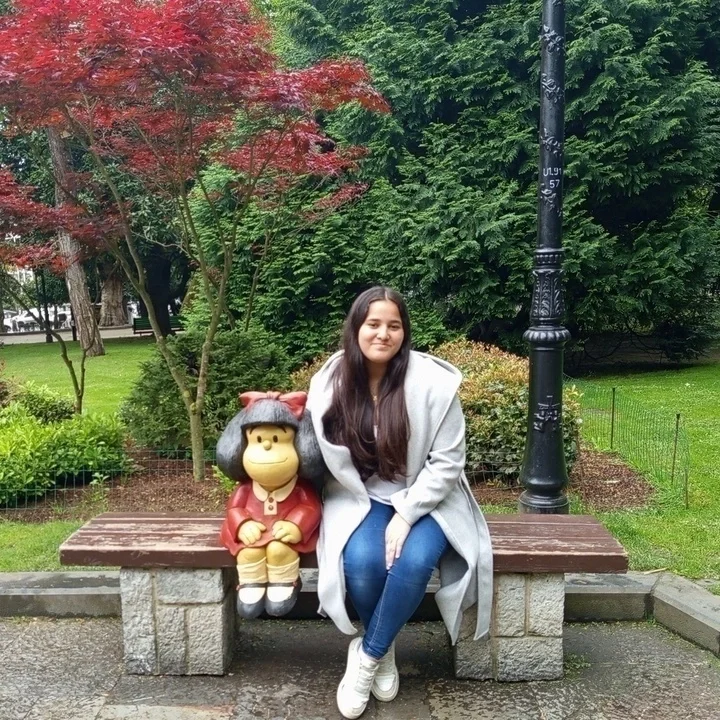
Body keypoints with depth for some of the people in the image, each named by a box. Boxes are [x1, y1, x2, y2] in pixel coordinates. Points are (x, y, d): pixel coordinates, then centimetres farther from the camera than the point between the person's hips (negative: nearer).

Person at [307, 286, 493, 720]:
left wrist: (406, 516, -18)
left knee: (414, 561, -31)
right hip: (361, 500, 2)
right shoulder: (330, 383, -7)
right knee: (362, 562, -28)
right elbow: (329, 459, 0)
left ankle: (366, 656, -5)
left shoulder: (433, 382, -15)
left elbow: (447, 462, -11)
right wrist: (376, 513, -11)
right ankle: (384, 649, 4)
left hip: (425, 500, -1)